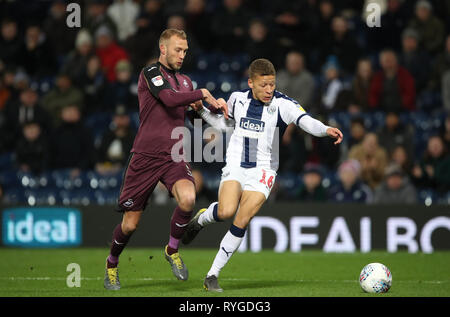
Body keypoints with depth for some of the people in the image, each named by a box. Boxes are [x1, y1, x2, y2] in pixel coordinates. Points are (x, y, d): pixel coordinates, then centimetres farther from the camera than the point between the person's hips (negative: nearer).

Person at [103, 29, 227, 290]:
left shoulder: (185, 81, 17)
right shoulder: (150, 72, -5)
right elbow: (169, 99, -22)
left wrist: (214, 107, 13)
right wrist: (203, 94, -13)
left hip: (174, 157, 4)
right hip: (145, 157, -4)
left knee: (188, 198, -27)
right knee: (130, 224, 0)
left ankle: (173, 250, -1)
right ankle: (112, 263, 31)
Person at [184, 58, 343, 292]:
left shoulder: (282, 104, -10)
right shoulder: (237, 99, 2)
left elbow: (306, 121, -27)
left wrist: (326, 130, -47)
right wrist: (202, 110, 9)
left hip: (262, 171, -1)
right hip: (235, 166, 2)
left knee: (241, 222, -13)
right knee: (226, 211, -25)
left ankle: (212, 275, -2)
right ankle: (201, 218, 11)